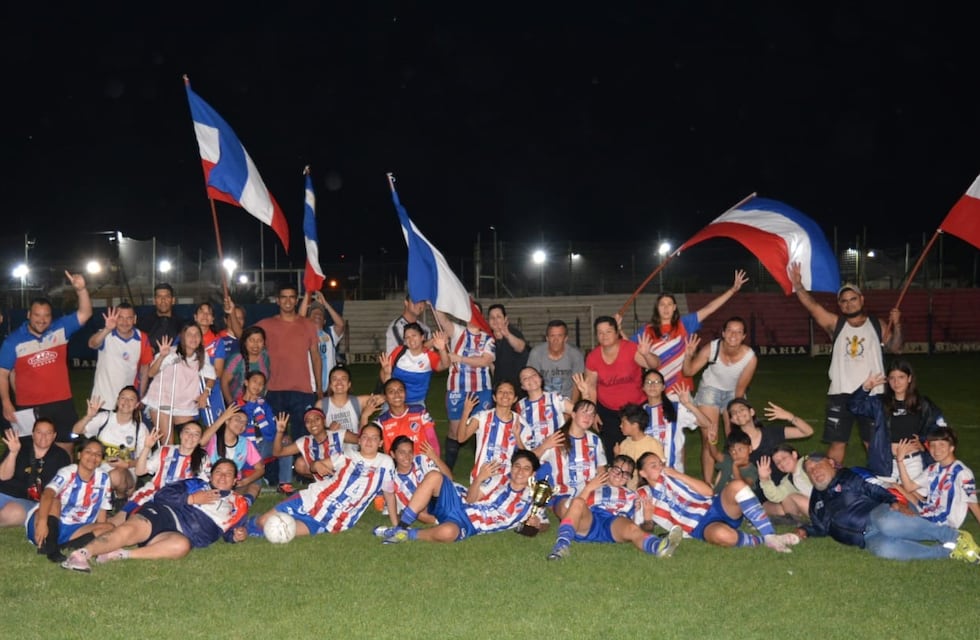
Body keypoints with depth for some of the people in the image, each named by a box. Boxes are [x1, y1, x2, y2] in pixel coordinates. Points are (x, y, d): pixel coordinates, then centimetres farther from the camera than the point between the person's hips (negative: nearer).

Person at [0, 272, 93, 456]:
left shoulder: (61, 329, 0)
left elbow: (85, 313, -6)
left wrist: (81, 289, -23)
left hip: (62, 404, 2)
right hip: (29, 407, -1)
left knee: (65, 450, 10)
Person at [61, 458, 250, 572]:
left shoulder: (237, 505, 26)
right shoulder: (195, 484, 21)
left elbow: (228, 531, 27)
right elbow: (162, 494, 10)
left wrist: (236, 536, 5)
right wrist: (191, 498, -2)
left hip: (180, 534, 0)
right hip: (163, 512, 0)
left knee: (182, 545, -39)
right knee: (129, 530, -33)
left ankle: (121, 555, -39)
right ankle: (82, 553, -46)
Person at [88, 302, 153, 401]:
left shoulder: (142, 339, -4)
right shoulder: (105, 335, -10)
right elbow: (92, 344, -33)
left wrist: (141, 396, 7)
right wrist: (107, 329, -51)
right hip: (102, 398, -1)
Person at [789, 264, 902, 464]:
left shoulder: (878, 325, 5)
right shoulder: (835, 324, 2)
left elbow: (895, 348, -1)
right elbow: (812, 306, -9)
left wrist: (896, 325, -17)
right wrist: (798, 286, -24)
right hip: (841, 394, 0)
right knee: (836, 442, 5)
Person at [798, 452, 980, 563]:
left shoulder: (848, 477, 13)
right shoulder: (817, 499, 26)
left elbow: (874, 490, 3)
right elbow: (822, 528, 34)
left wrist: (894, 502, -15)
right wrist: (806, 531, 14)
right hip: (868, 539, 2)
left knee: (886, 523, -42)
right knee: (883, 549, -37)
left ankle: (955, 538, -28)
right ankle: (949, 551, -30)